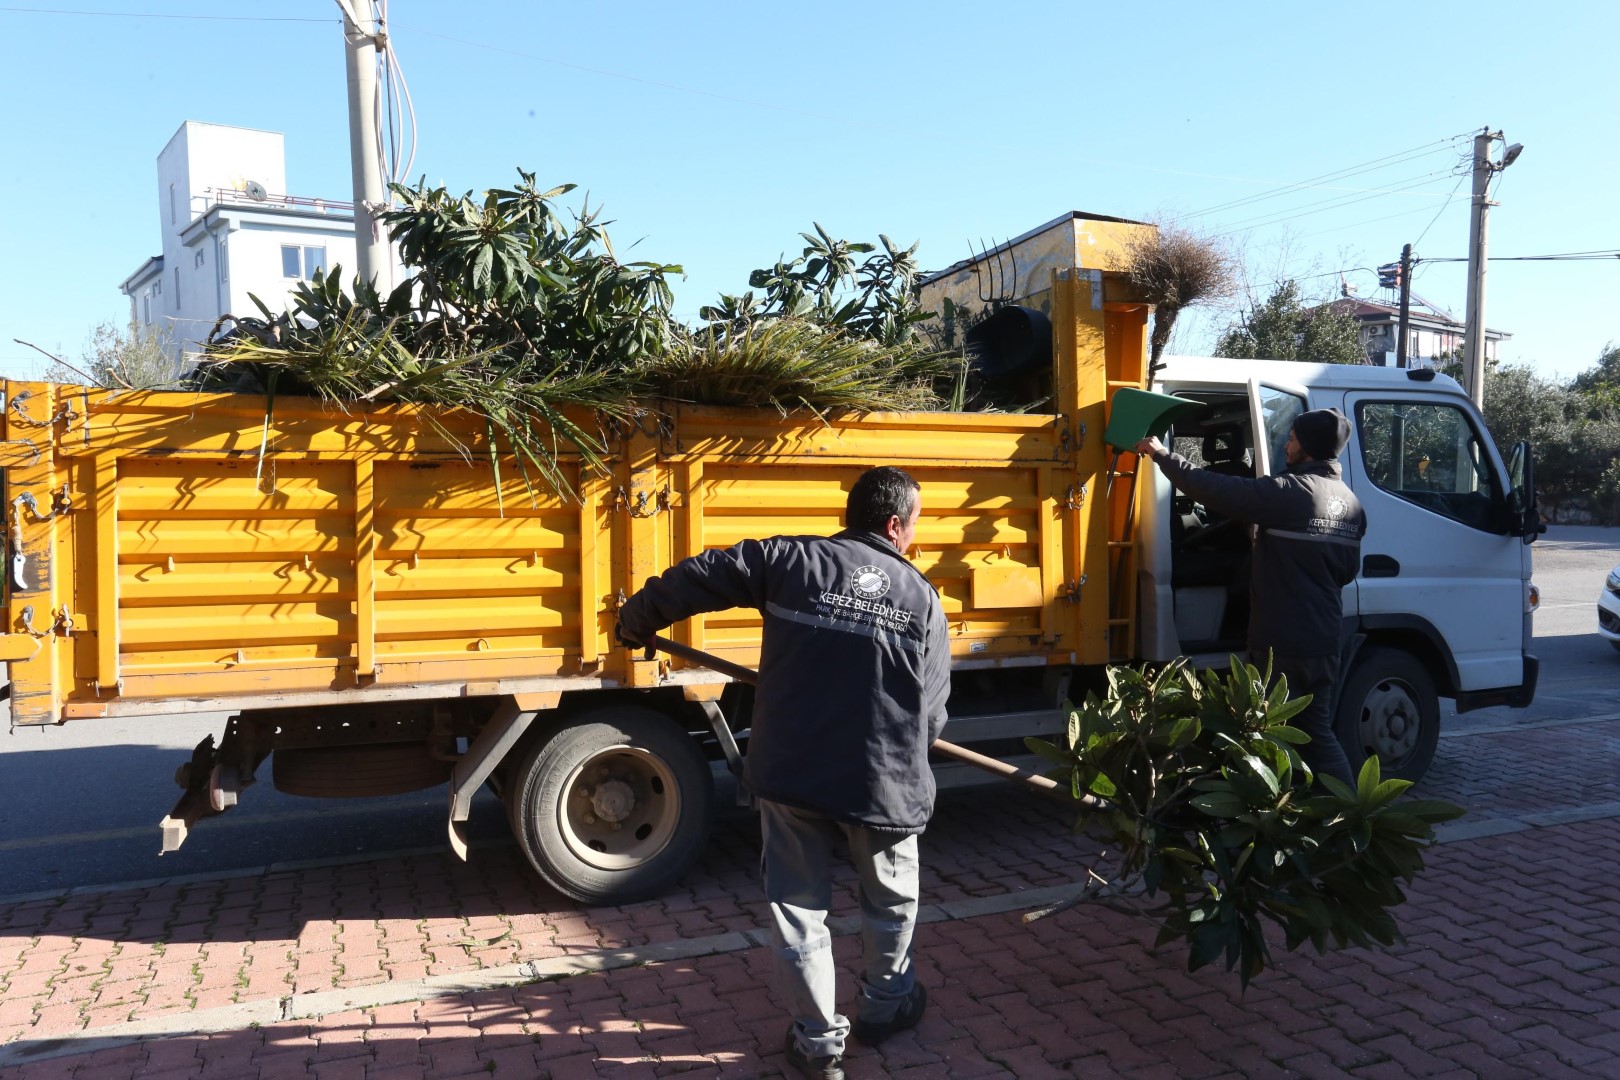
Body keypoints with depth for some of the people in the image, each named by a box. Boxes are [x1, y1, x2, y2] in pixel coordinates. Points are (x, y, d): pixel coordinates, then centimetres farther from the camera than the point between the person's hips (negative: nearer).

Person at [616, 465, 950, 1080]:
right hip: (884, 780, 0)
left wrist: (635, 621, 15)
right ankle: (885, 1006, 45)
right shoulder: (922, 597, -2)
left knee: (798, 905, 17)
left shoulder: (788, 560, -3)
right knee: (892, 900, 25)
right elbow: (932, 714, 1)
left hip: (789, 773, 0)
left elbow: (694, 578, -2)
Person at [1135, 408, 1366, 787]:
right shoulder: (1352, 503, 9)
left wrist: (1162, 455, -7)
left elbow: (1217, 490, -17)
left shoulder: (1288, 492, -16)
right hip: (1323, 643, 8)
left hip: (1281, 643, -8)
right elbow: (1348, 570, 18)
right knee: (1318, 734, 18)